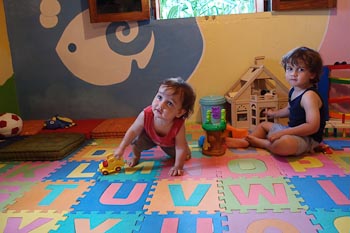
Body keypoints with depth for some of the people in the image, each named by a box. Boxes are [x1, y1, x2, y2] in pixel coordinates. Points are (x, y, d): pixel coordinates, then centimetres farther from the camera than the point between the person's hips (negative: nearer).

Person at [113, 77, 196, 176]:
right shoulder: (145, 115, -41)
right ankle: (136, 157, 16)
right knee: (136, 140, -17)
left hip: (170, 142, 0)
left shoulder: (179, 126, -45)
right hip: (149, 136, 1)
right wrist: (121, 148, -17)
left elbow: (180, 148, -32)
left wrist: (178, 167, -31)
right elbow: (133, 131, -24)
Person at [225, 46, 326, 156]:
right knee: (264, 125, 21)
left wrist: (281, 133, -31)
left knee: (283, 144, -40)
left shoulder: (309, 96, -24)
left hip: (308, 138, -10)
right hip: (292, 131, 10)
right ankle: (244, 141, 0)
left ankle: (257, 142, -14)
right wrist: (274, 113, 39)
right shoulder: (293, 90, 5)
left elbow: (313, 126, -31)